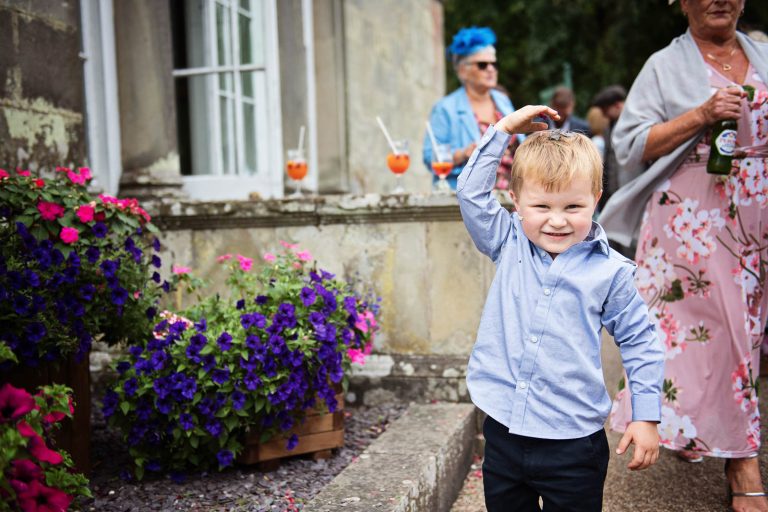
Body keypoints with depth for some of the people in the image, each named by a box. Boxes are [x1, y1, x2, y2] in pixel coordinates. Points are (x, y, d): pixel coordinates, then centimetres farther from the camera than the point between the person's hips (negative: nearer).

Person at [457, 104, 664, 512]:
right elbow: (471, 192, -1)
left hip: (572, 441, -2)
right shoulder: (509, 246, 1)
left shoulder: (610, 271, -5)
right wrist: (504, 129, -2)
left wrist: (646, 417, 1)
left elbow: (640, 343, 3)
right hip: (503, 432, 3)